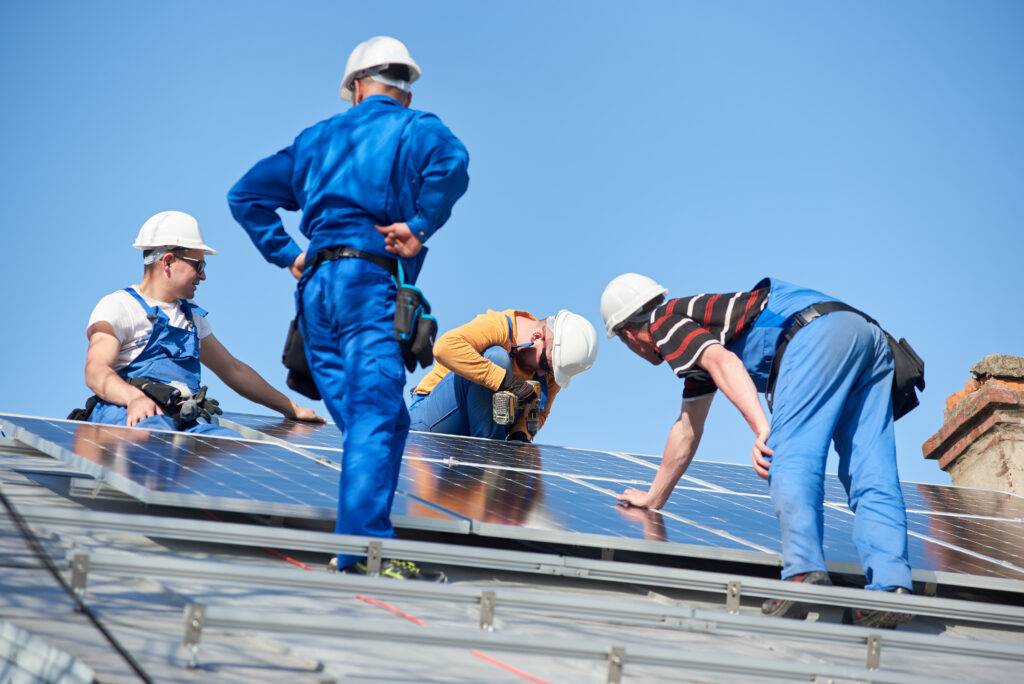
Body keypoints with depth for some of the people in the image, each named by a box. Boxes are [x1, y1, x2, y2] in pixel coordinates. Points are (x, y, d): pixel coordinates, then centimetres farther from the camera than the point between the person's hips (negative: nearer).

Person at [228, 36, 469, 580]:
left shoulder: (319, 137, 26)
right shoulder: (415, 128, 10)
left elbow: (245, 195, 28)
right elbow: (449, 160, -16)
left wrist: (286, 255, 23)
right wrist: (419, 228, -10)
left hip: (315, 288, 6)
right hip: (369, 282, -6)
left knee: (373, 422, 8)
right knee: (377, 418, -16)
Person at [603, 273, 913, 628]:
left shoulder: (666, 323, 11)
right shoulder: (697, 331, 38)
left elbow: (726, 363, -11)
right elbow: (686, 428, 48)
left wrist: (763, 429, -23)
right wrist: (654, 498, 57)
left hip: (817, 334, -9)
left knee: (789, 459, -18)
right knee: (871, 478, -2)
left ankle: (805, 574, -36)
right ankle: (891, 589, -17)